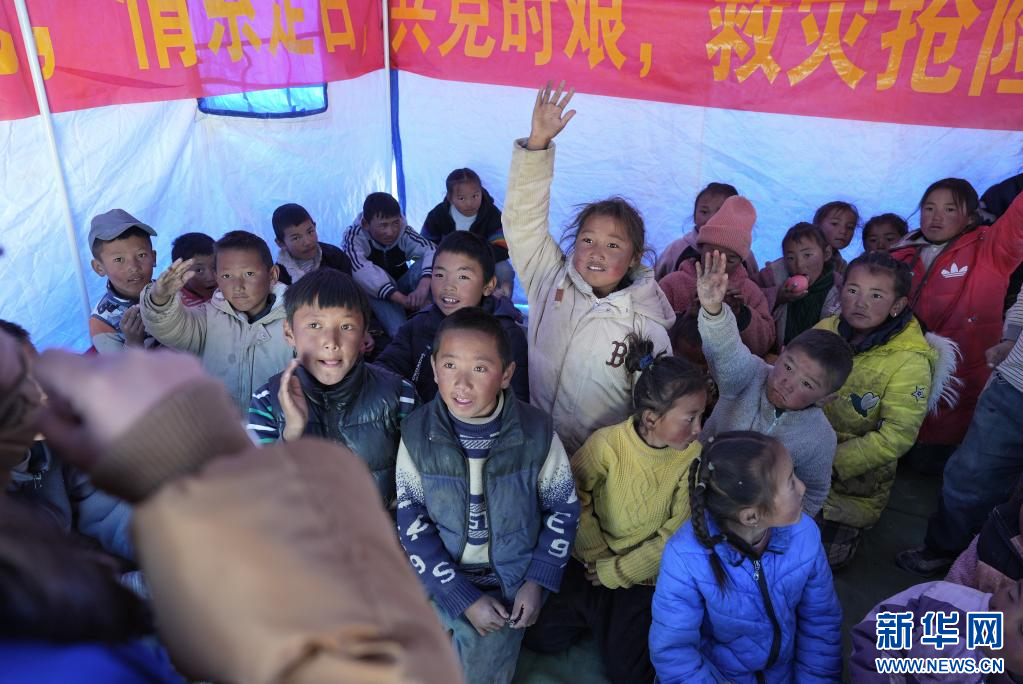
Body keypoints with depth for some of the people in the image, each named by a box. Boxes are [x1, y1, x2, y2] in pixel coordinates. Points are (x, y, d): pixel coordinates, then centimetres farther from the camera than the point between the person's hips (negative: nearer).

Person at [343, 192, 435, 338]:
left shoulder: (404, 233, -11)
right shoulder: (354, 237, -20)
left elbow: (431, 251, -28)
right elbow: (362, 273, -38)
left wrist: (424, 286, -49)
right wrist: (403, 299, -49)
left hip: (401, 289, 3)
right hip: (373, 299, -2)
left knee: (425, 263, -24)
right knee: (378, 276, -35)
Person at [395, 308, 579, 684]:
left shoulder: (536, 431, -13)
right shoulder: (417, 432, -12)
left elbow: (564, 508, -1)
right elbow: (411, 521, -10)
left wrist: (538, 581, -8)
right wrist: (464, 598, -14)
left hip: (512, 580, -1)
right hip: (441, 577, 1)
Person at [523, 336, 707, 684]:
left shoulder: (693, 458, -18)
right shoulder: (607, 443, -21)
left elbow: (676, 534, -16)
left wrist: (616, 573, -13)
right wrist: (598, 555, -11)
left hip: (645, 574, -1)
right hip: (591, 562, 1)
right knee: (541, 637, 3)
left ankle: (624, 615, 22)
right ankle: (597, 612, 27)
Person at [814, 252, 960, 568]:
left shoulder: (910, 362, -23)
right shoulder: (826, 329, -8)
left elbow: (897, 436, -24)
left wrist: (833, 463, -25)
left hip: (855, 480, -4)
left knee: (827, 554, 3)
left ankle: (849, 525, 28)